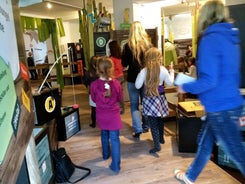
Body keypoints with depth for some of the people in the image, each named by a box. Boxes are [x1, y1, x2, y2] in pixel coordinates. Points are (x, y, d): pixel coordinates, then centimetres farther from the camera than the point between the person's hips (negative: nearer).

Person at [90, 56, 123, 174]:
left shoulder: (94, 85, -14)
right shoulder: (116, 83, -15)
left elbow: (94, 99, 3)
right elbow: (121, 99, 0)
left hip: (101, 116, 2)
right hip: (113, 115, -2)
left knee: (104, 134, 26)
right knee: (114, 139, 5)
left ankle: (106, 154, 47)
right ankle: (116, 166, 9)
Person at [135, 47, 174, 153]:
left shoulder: (144, 71, -13)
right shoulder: (163, 70, -6)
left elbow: (137, 86, -8)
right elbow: (170, 83, 7)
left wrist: (139, 75, 7)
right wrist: (172, 72, 23)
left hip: (149, 99, -3)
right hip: (160, 97, 4)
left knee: (153, 123, 1)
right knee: (160, 119, 22)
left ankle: (157, 145, -2)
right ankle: (161, 138, 40)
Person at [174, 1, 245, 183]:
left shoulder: (210, 39, -18)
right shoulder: (230, 38, 9)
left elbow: (209, 80, -24)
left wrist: (185, 87, -7)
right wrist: (193, 82, 18)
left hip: (221, 107, -9)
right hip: (228, 103, 9)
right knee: (204, 142, 21)